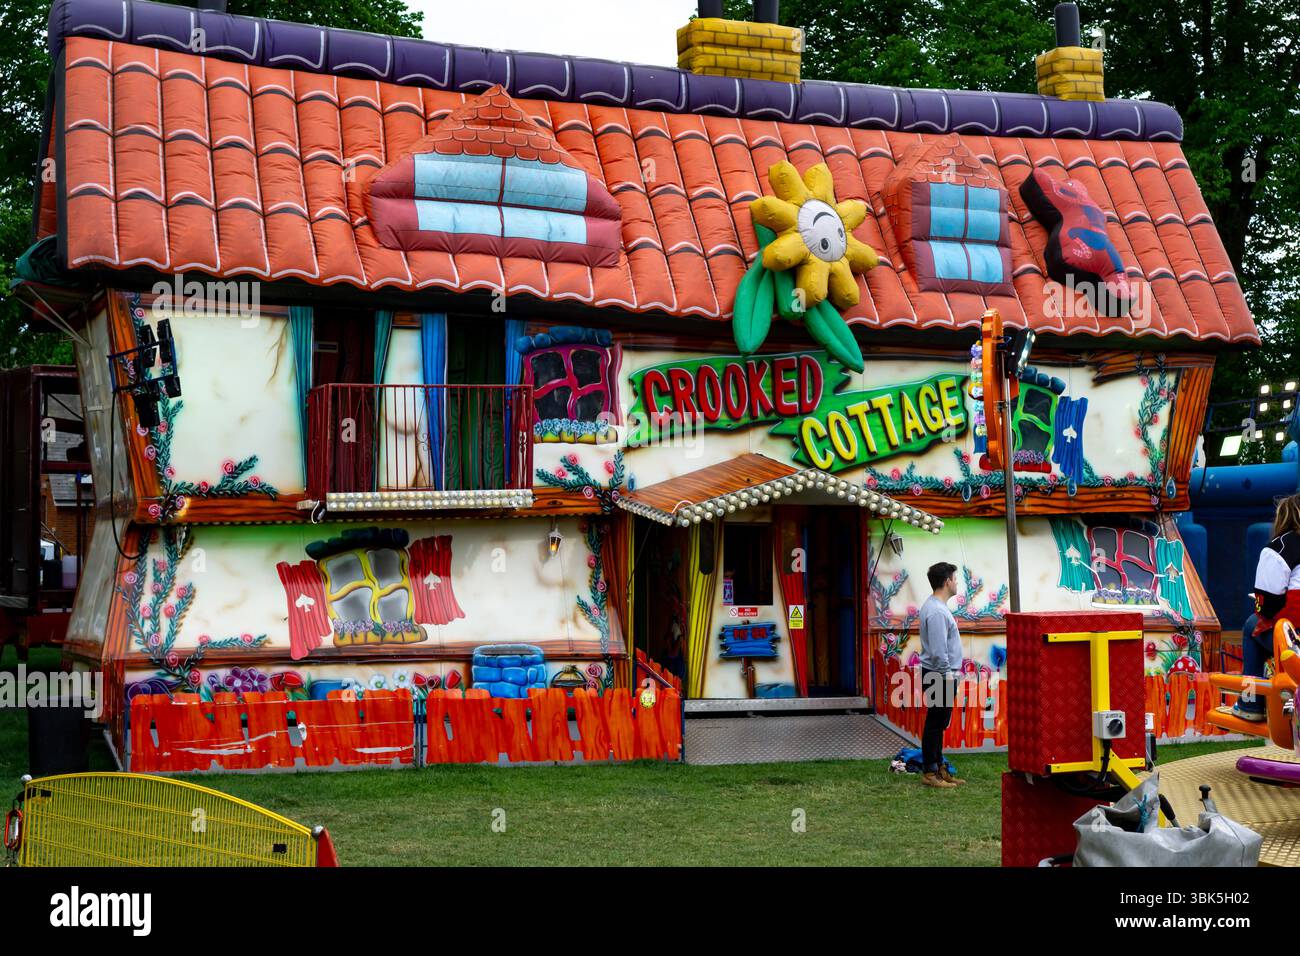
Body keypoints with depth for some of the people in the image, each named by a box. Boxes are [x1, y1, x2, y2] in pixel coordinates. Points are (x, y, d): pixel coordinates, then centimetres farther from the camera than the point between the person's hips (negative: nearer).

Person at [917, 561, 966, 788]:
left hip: (942, 675, 11)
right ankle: (929, 772, 0)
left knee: (939, 724, 15)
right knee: (935, 724, -5)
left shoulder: (937, 607, 14)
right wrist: (948, 675, -21)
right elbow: (938, 650, -25)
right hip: (939, 676, -11)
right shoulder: (936, 611, -20)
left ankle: (939, 768, 21)